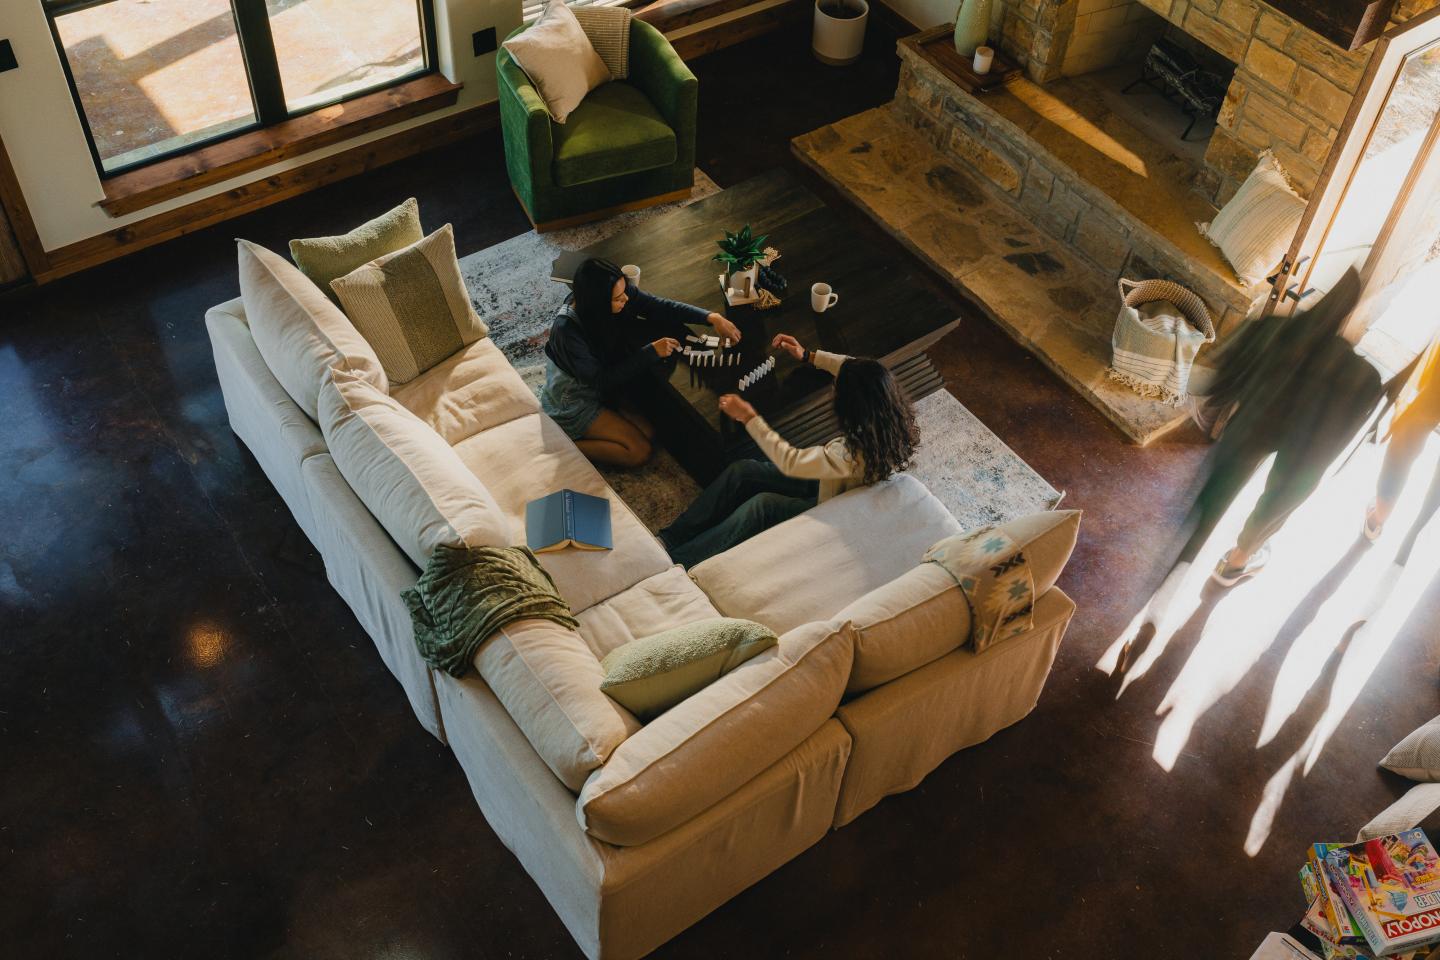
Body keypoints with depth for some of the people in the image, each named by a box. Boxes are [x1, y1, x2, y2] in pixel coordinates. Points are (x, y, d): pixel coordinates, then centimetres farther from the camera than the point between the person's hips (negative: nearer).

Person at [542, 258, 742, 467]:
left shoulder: (622, 292, -19)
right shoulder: (567, 330, -36)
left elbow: (660, 307, -11)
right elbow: (602, 380, -29)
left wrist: (711, 317, -23)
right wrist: (651, 352, -32)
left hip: (597, 389, 7)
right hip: (573, 401, -7)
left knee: (648, 433, 4)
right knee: (639, 451, -11)